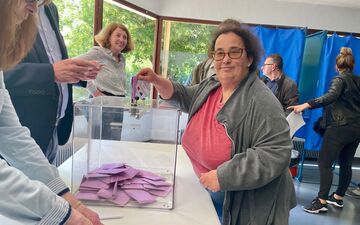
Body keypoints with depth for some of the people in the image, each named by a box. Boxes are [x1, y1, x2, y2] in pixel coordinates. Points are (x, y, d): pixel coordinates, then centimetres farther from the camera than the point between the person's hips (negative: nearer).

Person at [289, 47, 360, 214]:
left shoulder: (340, 79, -8)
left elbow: (330, 97, -28)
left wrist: (306, 105, -37)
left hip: (340, 127, -8)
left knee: (324, 163, -7)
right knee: (345, 164, 15)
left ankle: (321, 201, -9)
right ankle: (338, 197, 26)